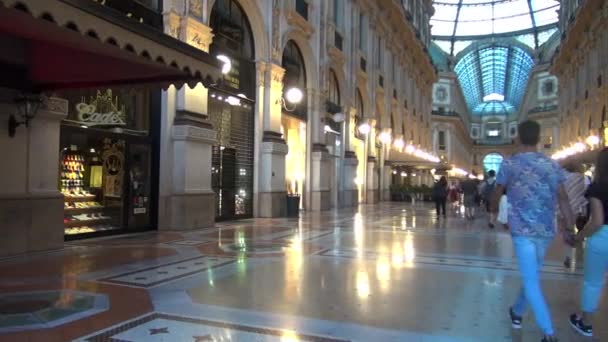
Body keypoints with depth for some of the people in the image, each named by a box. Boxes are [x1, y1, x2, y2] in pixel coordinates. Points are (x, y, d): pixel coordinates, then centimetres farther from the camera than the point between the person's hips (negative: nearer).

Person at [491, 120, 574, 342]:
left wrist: (494, 210, 27)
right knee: (531, 275, 21)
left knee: (531, 281, -2)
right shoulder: (552, 165, 3)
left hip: (522, 229, -4)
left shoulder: (509, 164, -5)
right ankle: (517, 312, 37)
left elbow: (497, 193, 7)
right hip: (546, 230, 5)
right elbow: (563, 199, -1)